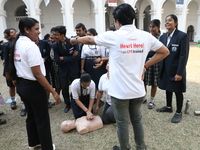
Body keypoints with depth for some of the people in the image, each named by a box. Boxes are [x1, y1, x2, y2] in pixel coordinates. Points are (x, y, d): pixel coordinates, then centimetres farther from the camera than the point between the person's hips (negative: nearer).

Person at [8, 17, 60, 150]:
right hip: (33, 86, -9)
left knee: (31, 115, 24)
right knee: (42, 119, 7)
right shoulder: (31, 46, -21)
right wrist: (54, 92, -21)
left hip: (21, 84, 9)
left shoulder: (17, 43, 7)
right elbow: (37, 74, -24)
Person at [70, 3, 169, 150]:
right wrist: (145, 65, 8)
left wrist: (75, 39, 25)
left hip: (120, 90, -4)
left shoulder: (112, 36, -11)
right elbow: (165, 51, 10)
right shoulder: (146, 36, -1)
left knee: (122, 123, 14)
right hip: (138, 89, 4)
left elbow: (90, 39, 5)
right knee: (137, 120, 22)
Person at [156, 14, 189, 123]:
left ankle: (178, 112, 26)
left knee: (178, 91, 8)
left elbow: (184, 55, -16)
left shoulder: (182, 36, -12)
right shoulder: (163, 36, 6)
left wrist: (179, 73, -19)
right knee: (168, 88, 18)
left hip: (176, 69, -5)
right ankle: (168, 107, 39)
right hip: (165, 69, 6)